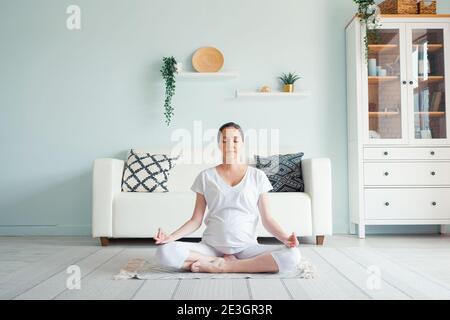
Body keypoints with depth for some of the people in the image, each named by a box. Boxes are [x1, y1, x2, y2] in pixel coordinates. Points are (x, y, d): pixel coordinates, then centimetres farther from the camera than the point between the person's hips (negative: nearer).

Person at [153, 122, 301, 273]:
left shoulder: (257, 176, 4)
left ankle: (221, 266, -17)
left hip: (246, 247, 0)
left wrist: (285, 238, -16)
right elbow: (196, 220, 5)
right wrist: (171, 236, -11)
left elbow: (267, 219, 3)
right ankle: (227, 262, -12)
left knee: (292, 255, -27)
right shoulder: (205, 176, 5)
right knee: (164, 251, -25)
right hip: (211, 246, 0)